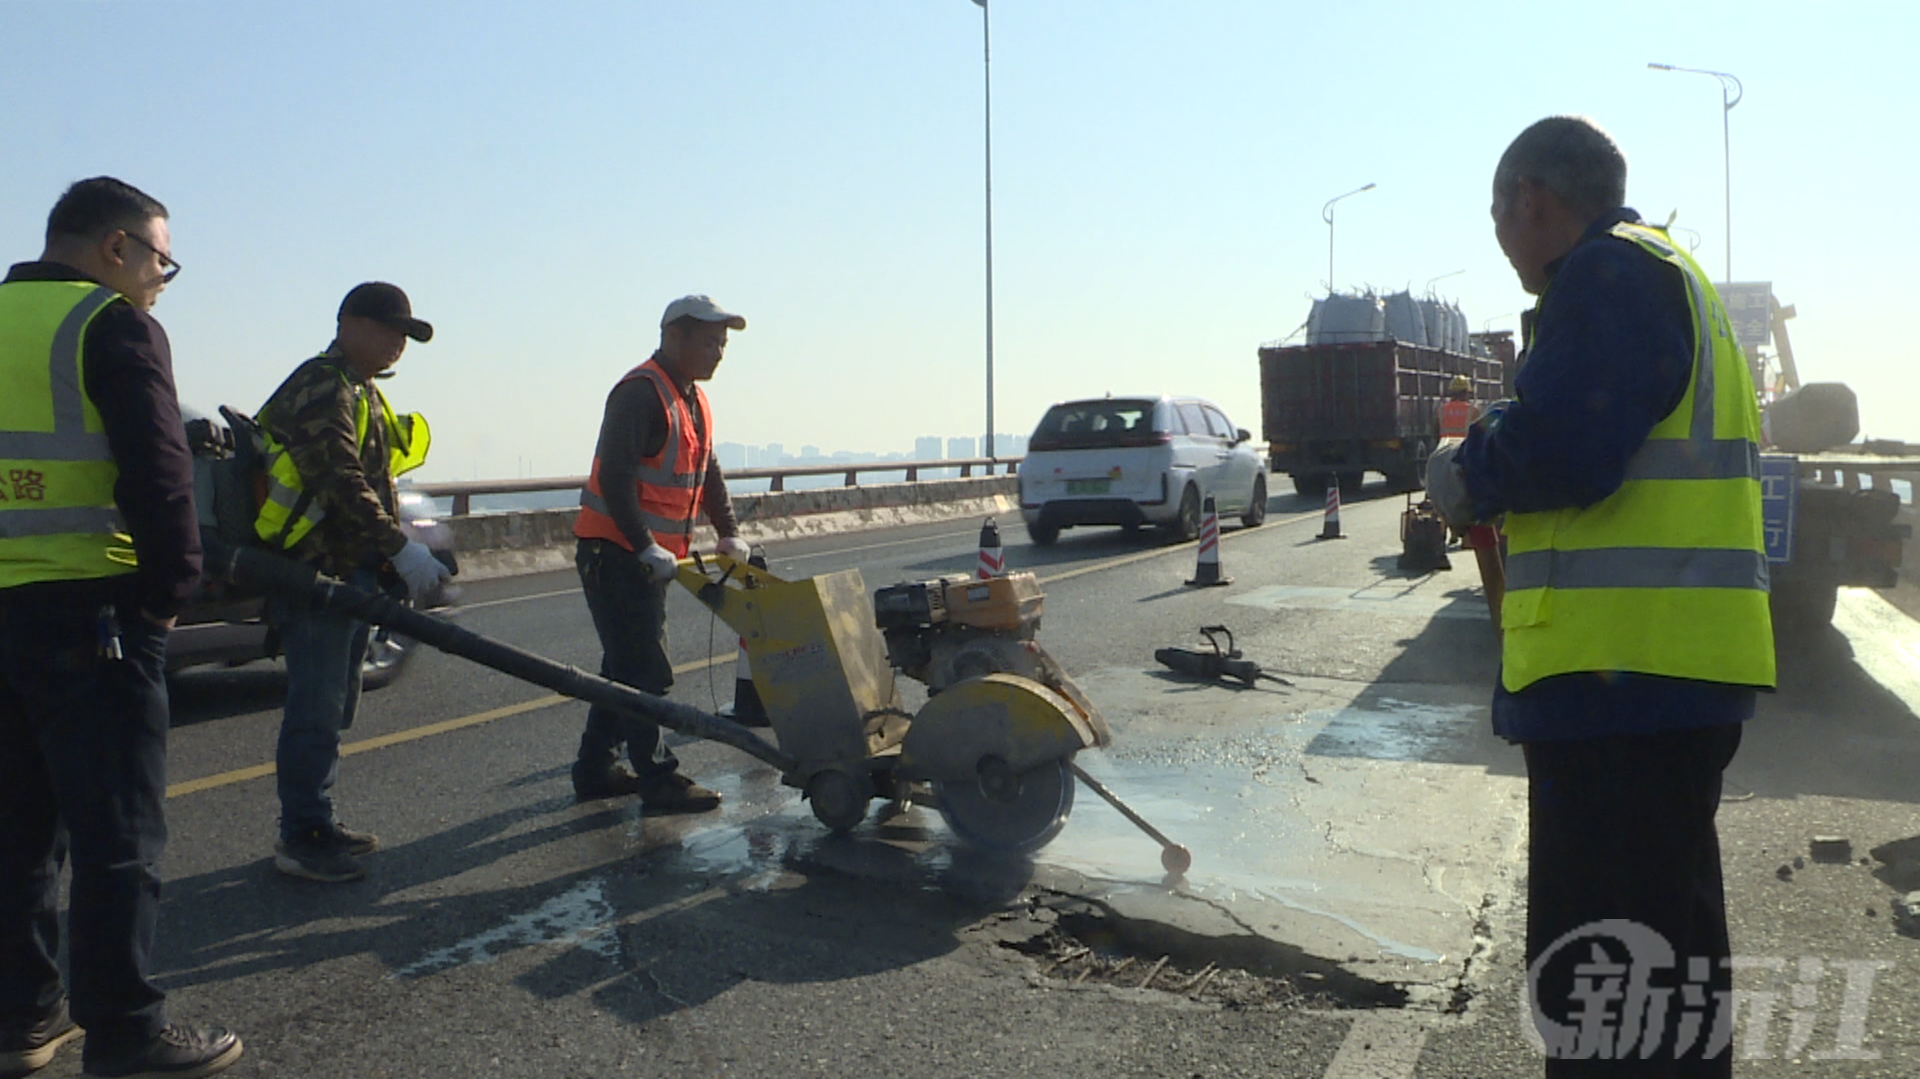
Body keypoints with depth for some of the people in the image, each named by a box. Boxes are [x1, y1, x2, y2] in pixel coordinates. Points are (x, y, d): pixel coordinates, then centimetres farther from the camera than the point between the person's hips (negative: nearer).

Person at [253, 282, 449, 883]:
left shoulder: (362, 392, 21)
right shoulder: (320, 388, -13)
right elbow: (341, 480, -25)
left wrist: (404, 562, 20)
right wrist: (399, 547, -30)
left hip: (349, 573, 11)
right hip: (313, 575, -11)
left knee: (334, 706, 15)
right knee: (317, 708, -7)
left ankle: (317, 826, 24)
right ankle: (302, 838, 1)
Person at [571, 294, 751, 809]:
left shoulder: (694, 398, 14)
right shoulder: (640, 393, -18)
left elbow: (707, 473, 19)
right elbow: (614, 475, -25)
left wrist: (729, 532, 10)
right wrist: (645, 547, -25)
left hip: (651, 555, 10)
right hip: (615, 552, -10)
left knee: (626, 665, 15)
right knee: (644, 670, -7)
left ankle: (596, 769, 25)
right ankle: (659, 780, -1)